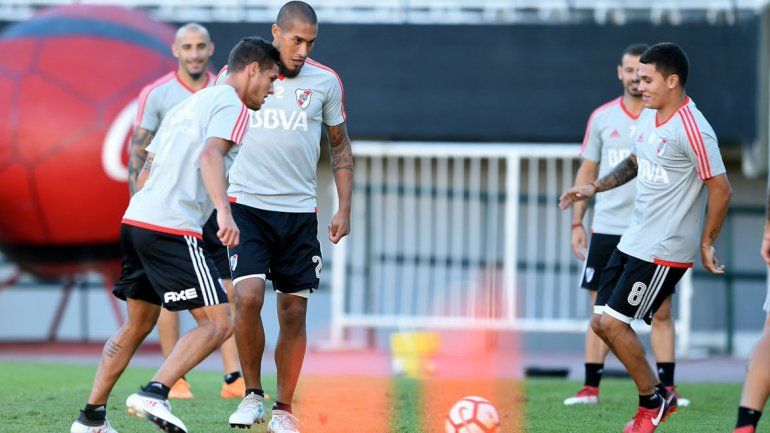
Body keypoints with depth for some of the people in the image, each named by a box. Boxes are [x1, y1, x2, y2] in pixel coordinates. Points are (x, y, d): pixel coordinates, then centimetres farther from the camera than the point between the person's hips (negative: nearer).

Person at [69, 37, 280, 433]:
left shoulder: (189, 104, 26)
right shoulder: (230, 103, -1)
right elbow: (211, 154, -21)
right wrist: (224, 212, -34)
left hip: (135, 220, 9)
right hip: (173, 228, -9)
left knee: (139, 324, 20)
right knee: (218, 323, -8)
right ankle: (154, 394, -21)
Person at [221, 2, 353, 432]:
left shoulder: (326, 82, 4)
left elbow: (340, 145, 15)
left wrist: (345, 208, 8)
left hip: (300, 212, 2)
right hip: (247, 204, -2)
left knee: (294, 313, 2)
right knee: (248, 297, -19)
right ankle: (253, 396, -1)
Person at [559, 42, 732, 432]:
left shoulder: (692, 130, -20)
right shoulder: (649, 116, 8)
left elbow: (721, 189, -16)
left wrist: (707, 244, -9)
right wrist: (595, 188, 13)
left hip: (665, 251, -9)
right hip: (632, 239, 9)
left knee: (612, 323, -10)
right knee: (602, 322, 7)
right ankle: (659, 394, 19)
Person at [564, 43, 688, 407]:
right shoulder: (602, 117, 7)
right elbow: (587, 172, 12)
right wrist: (577, 222, 6)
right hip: (607, 228, 2)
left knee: (661, 313, -1)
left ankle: (667, 390, 5)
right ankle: (590, 387, 7)